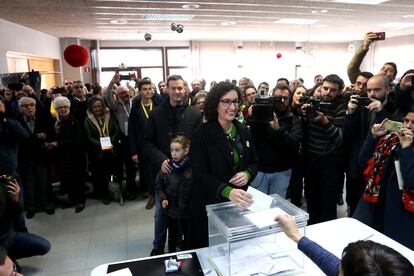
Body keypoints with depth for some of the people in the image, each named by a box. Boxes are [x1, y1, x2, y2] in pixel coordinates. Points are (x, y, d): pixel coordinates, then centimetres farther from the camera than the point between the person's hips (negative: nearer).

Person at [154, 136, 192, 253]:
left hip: (187, 211, -3)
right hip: (170, 209, 3)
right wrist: (163, 198, -8)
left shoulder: (192, 167, -17)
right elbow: (158, 185, 5)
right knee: (172, 238, 21)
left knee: (185, 240, 13)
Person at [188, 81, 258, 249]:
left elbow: (254, 162, 12)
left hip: (239, 202, 4)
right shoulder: (202, 134, -12)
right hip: (210, 205, -4)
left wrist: (248, 174, -11)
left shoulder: (243, 131, 4)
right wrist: (228, 191, -34)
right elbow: (200, 174, -19)